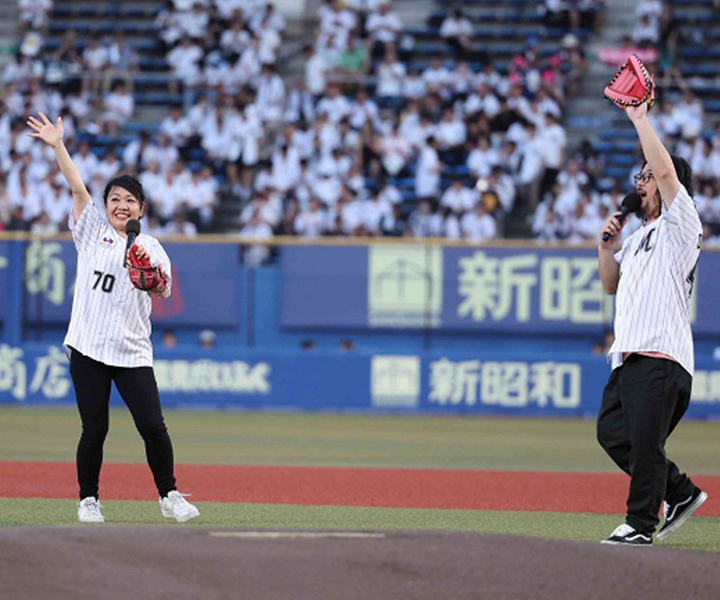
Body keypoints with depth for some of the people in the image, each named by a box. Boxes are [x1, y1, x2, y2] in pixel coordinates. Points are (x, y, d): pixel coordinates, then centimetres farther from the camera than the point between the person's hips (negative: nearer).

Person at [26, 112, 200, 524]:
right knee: (95, 428, -1)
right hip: (89, 348, -1)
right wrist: (58, 146, -12)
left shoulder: (150, 247, 9)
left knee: (153, 425, -5)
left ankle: (169, 496, 9)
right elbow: (78, 187, -2)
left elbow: (162, 295, -3)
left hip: (133, 351, 1)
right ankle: (89, 500, 13)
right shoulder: (92, 231, 8)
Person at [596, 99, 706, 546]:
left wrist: (640, 119, -10)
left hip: (662, 357, -9)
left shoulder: (680, 226, -2)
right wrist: (607, 246, 13)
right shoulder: (640, 236, 25)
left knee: (644, 440, -10)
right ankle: (681, 492, 20)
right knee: (612, 433, 8)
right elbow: (613, 284, 29)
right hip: (629, 356, 9)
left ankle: (641, 524, -2)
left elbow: (667, 172, -16)